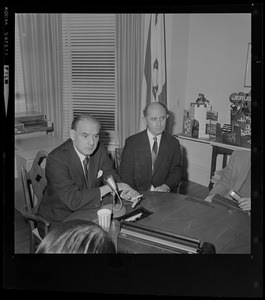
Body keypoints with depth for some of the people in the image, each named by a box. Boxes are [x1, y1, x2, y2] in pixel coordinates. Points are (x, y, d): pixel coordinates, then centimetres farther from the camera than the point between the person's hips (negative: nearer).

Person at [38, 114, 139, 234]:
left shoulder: (100, 150, -4)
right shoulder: (56, 159, -22)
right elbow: (73, 200, -27)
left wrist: (126, 192, -17)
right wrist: (107, 188, -24)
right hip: (58, 223, -5)